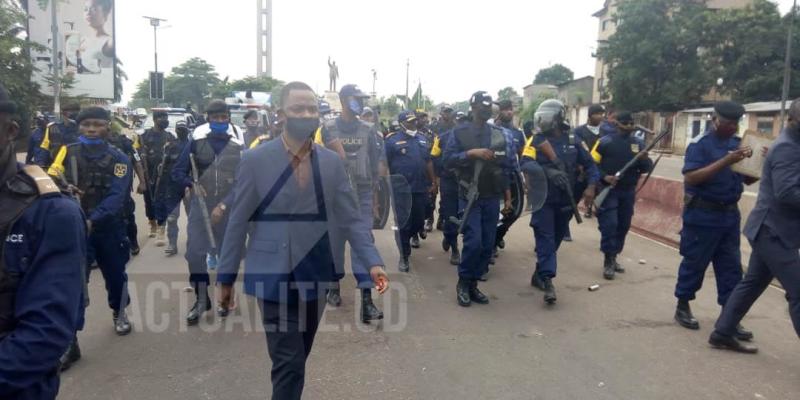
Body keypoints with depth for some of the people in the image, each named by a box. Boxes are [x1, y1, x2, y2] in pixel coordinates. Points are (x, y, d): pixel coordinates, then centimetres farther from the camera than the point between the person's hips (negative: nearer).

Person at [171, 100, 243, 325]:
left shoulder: (238, 146, -3)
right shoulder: (197, 141, 0)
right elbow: (177, 171, 3)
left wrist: (223, 205, -17)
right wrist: (191, 184, -17)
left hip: (228, 208, 0)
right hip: (200, 206, 1)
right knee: (195, 253, -5)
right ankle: (201, 299, 13)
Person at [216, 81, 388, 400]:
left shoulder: (332, 162, 3)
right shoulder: (255, 160, -5)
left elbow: (351, 218, 2)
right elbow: (238, 222, -2)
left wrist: (372, 262, -10)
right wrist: (226, 276, 0)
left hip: (316, 276, 3)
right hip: (274, 277, -3)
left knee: (298, 358, 17)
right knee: (288, 362, -2)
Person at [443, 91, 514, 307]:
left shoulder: (501, 134, 8)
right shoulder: (460, 132, -1)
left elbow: (507, 167, 12)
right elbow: (448, 160, -8)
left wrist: (507, 196, 10)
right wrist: (471, 153, -20)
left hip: (492, 198, 4)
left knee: (488, 245, 4)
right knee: (473, 242, -13)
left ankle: (473, 284, 18)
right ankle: (463, 283, 8)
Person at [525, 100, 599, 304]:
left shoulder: (572, 140, 3)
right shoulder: (536, 139, -5)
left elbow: (589, 164, 8)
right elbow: (526, 165, -19)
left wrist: (590, 186, -7)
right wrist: (548, 172, -34)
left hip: (566, 200, 4)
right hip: (543, 198, -4)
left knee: (555, 239, 13)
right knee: (545, 239, -9)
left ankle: (539, 274, 29)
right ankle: (548, 281, -11)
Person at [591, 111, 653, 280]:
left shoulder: (638, 143, 8)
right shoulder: (605, 141, -5)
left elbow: (647, 168, 7)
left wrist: (644, 160, -16)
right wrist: (604, 177, -20)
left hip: (628, 192, 5)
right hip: (608, 191, -5)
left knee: (623, 226, 11)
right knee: (609, 225, -11)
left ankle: (613, 258, 25)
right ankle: (608, 262, -4)